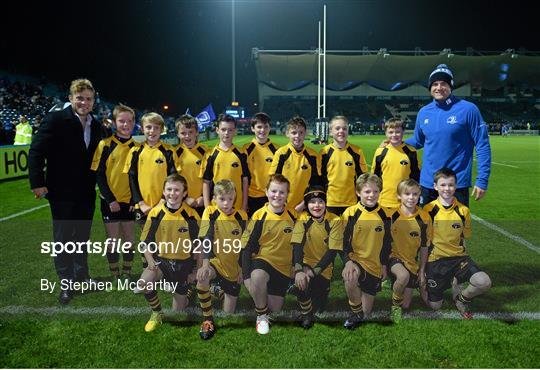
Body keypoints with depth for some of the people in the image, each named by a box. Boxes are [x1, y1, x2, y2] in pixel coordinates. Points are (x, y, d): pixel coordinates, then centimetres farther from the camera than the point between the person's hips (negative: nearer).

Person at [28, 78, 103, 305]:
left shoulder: (95, 125, 5)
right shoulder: (55, 120, -12)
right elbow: (36, 152, -13)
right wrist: (37, 183, -17)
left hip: (86, 193, 5)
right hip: (62, 193, -5)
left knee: (82, 237, 16)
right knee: (63, 239, 7)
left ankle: (82, 276, 32)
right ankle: (66, 284, 19)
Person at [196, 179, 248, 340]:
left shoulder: (241, 216, -7)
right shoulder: (210, 212, -11)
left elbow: (244, 245, 1)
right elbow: (206, 239, -21)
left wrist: (242, 269, 1)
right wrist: (205, 264, -35)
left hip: (233, 267, 2)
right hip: (215, 261, -1)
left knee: (229, 313, 5)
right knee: (202, 277, -37)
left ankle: (223, 290, 40)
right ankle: (208, 319, -17)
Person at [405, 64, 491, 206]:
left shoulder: (468, 109, -9)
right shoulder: (423, 112, 5)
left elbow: (482, 146, -8)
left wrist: (482, 180, -12)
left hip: (458, 184, -4)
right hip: (427, 183, 4)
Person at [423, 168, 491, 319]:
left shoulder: (463, 210, -1)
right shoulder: (429, 209, -7)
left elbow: (464, 237, 12)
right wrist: (421, 268, 2)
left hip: (458, 257, 2)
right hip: (435, 260, -1)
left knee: (484, 282, -24)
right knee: (435, 305, 1)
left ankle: (461, 298, 9)